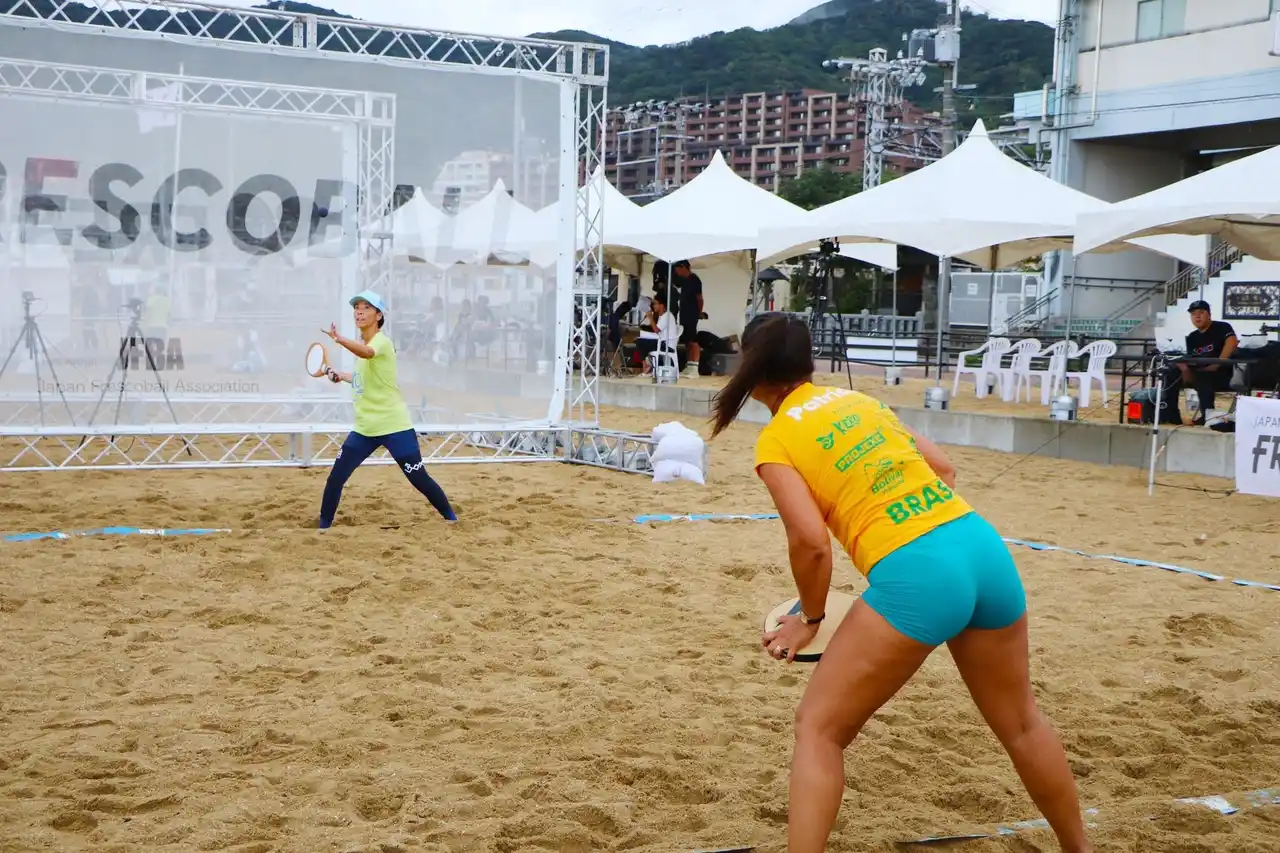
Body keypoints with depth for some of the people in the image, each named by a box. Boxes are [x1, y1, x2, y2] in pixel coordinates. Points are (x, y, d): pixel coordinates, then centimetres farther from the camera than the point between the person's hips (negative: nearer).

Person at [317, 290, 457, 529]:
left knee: (420, 480, 0)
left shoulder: (381, 341, -15)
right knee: (335, 478, -3)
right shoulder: (361, 345, 9)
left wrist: (339, 339, -59)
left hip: (395, 427, -7)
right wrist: (343, 376, 16)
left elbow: (367, 353, -42)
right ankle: (324, 525, 10)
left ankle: (450, 517, 22)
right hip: (364, 428, 7)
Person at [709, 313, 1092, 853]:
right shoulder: (858, 401, 20)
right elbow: (944, 470, 23)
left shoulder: (775, 441, 1)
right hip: (984, 548, 7)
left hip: (914, 576, -7)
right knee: (1020, 722, 26)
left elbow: (811, 541, -10)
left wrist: (810, 618, 5)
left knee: (818, 727, 8)